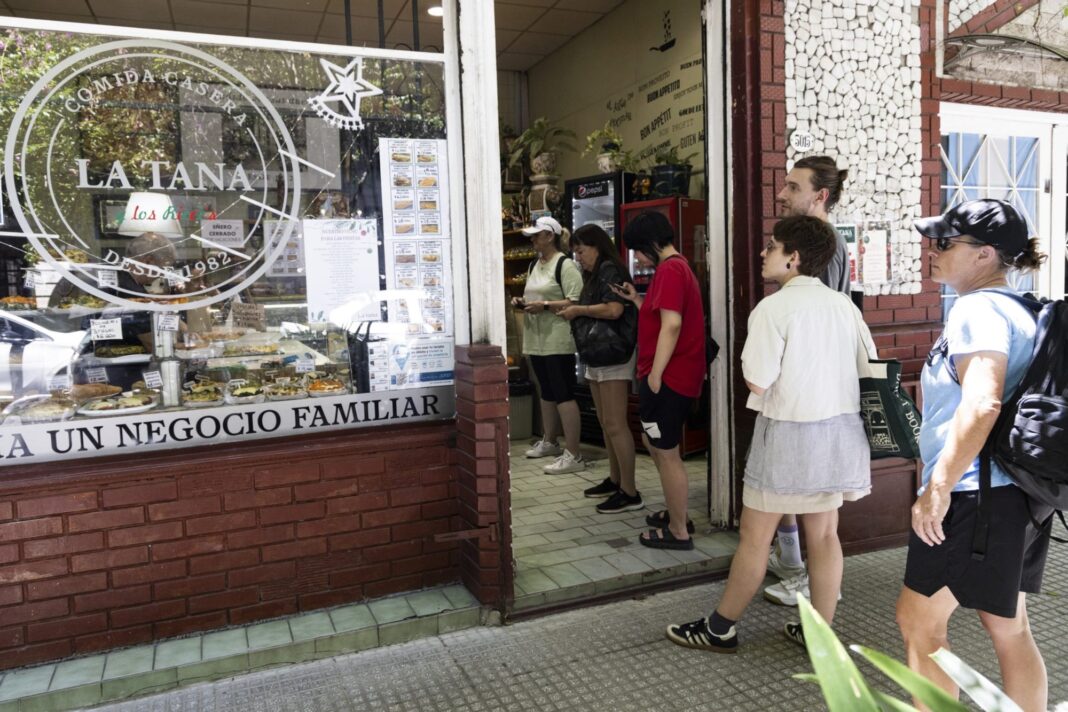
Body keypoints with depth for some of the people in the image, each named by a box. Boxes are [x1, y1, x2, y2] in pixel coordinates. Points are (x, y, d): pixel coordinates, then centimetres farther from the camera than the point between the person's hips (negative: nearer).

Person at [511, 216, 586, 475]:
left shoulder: (565, 264, -10)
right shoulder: (535, 265, 18)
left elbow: (577, 303, -18)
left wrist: (545, 306, -22)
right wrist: (522, 301, 8)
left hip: (558, 340, -9)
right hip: (537, 339, 9)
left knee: (564, 395, -9)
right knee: (546, 392, 18)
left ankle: (573, 456, -6)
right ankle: (549, 442, 33)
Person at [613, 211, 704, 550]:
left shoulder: (669, 270, -16)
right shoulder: (679, 267, 17)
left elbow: (672, 324, -25)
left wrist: (655, 374, -23)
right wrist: (636, 299, 15)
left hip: (668, 378, -11)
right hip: (679, 376, 11)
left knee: (667, 454, 0)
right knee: (654, 443, 22)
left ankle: (678, 532, 12)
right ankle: (677, 512, 33)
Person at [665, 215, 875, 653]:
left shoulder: (773, 309, -16)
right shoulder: (844, 305, 4)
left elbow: (757, 383, -18)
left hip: (789, 433, -6)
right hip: (838, 430, 6)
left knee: (754, 536, 6)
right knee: (824, 535, 15)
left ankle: (720, 629, 20)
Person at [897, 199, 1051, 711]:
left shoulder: (978, 308, -14)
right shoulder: (1019, 311, 15)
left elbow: (981, 404, -27)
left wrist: (937, 488, -24)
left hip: (976, 495, -10)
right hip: (1018, 494, 10)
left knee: (918, 620, 3)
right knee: (1010, 630, 17)